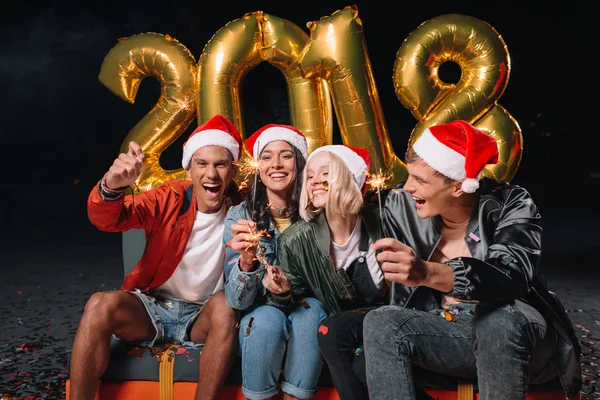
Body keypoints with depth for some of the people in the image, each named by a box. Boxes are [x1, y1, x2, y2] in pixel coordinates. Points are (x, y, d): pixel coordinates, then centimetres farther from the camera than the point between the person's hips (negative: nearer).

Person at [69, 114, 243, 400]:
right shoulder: (170, 198, -7)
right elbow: (107, 220, -17)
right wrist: (112, 186, -41)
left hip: (202, 316, 0)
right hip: (151, 306, 1)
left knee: (225, 307, -33)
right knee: (101, 305, -27)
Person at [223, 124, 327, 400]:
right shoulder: (239, 216, -11)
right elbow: (238, 301, -14)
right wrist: (247, 262, -35)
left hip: (305, 316, 1)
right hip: (259, 321, 0)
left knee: (311, 309, -30)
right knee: (268, 318, -31)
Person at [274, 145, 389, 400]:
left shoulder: (380, 223, -16)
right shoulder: (296, 241, -12)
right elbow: (294, 298, -1)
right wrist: (283, 293, -22)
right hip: (338, 327, 1)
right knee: (329, 333, -30)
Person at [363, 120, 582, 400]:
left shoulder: (511, 205, -16)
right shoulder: (402, 205, -6)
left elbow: (510, 276, -37)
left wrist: (428, 273, -54)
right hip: (449, 334, 3)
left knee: (496, 316, -36)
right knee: (380, 323, -22)